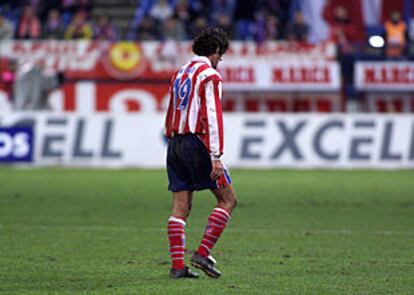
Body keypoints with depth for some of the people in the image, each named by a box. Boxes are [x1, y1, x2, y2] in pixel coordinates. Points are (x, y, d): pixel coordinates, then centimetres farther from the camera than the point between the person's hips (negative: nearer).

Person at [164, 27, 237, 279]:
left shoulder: (180, 73, 17)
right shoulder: (210, 75, -7)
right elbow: (213, 117, -15)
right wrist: (216, 157, -18)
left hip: (175, 144, 8)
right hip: (198, 143, -8)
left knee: (181, 207, 6)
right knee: (228, 199, 2)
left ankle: (178, 265, 1)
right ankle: (203, 253, -7)